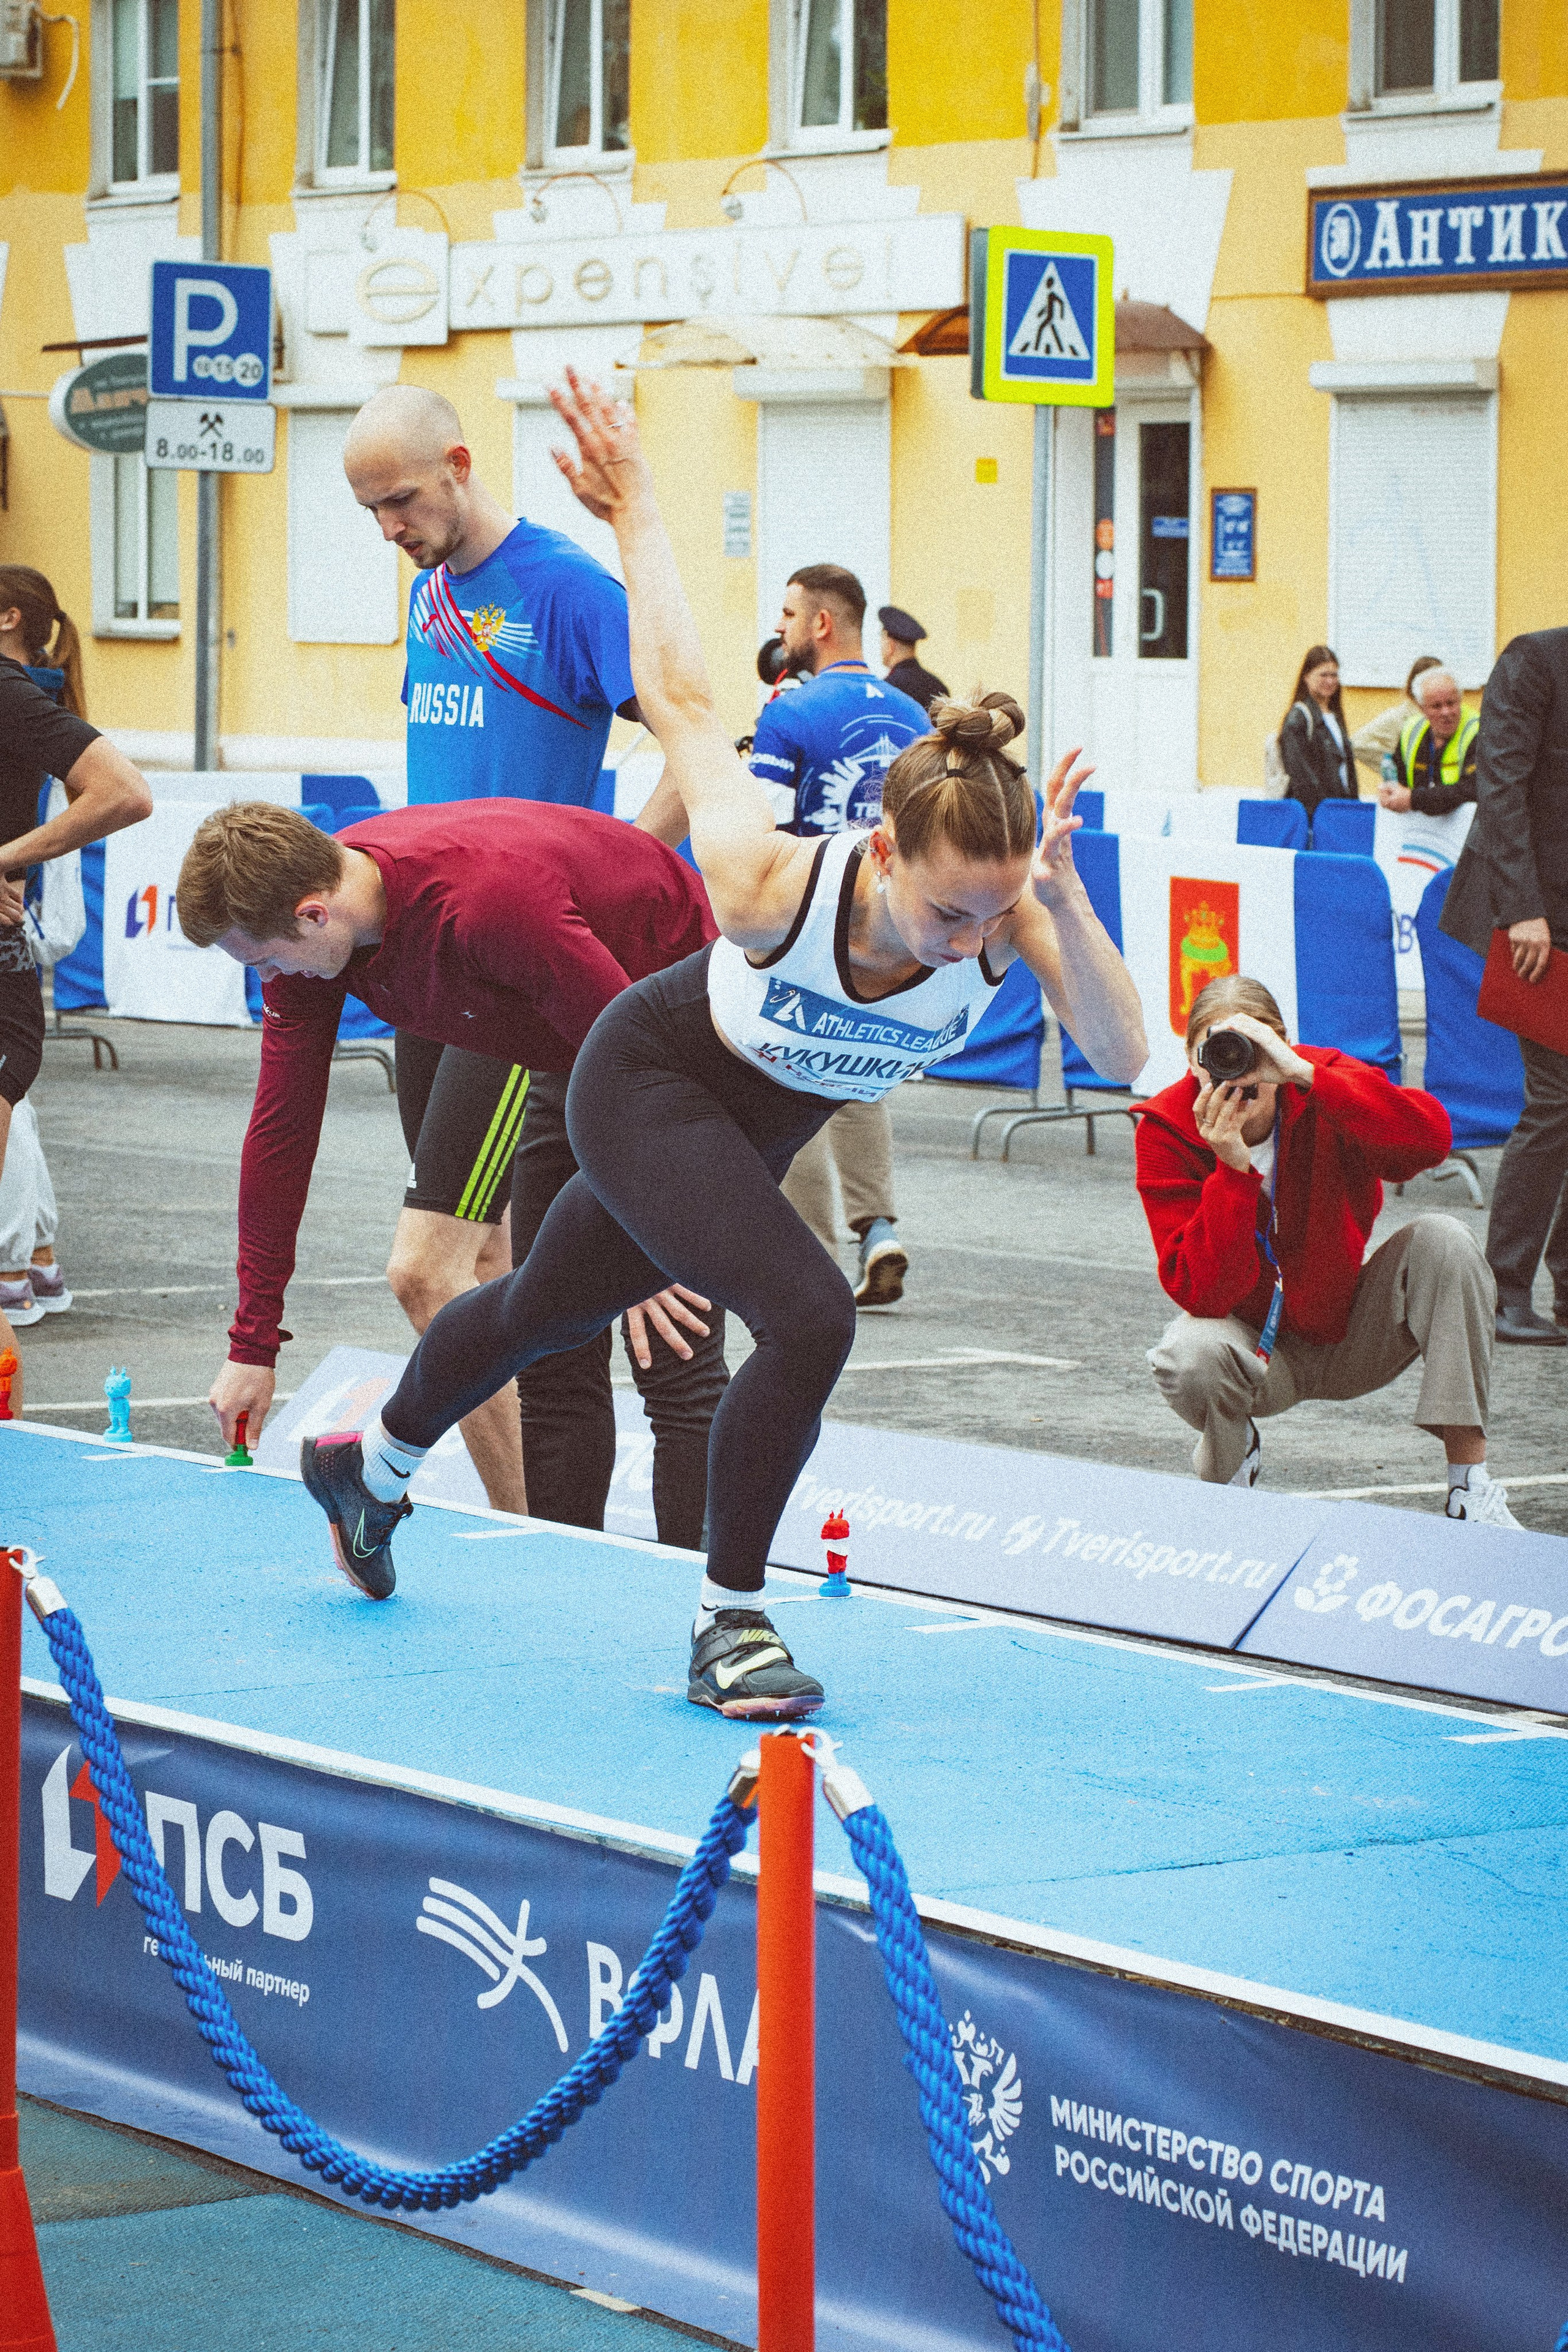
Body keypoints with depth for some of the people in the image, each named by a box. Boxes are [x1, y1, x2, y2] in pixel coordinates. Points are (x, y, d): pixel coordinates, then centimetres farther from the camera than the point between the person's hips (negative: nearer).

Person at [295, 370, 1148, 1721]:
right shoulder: (773, 886, -41)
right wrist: (635, 508, -22)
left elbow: (1127, 1057, -46)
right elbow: (682, 701, -27)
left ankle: (374, 1469, 55)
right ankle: (729, 1621, -5)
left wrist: (1064, 905, -57)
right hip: (650, 1083, -5)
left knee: (555, 1307, 27)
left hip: (764, 1120, 5)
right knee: (808, 1318, -26)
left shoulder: (1013, 917, -33)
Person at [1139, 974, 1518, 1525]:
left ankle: (1471, 1486, -21)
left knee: (1442, 1241, -24)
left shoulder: (1324, 1083, -17)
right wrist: (1232, 1169, -37)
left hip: (1351, 1336, 2)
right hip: (1255, 1347, -2)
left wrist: (1304, 1073, -43)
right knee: (1187, 1356, -36)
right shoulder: (1167, 1131, -19)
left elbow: (1429, 1140, -39)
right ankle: (1231, 1462, 4)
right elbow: (1202, 1293, -26)